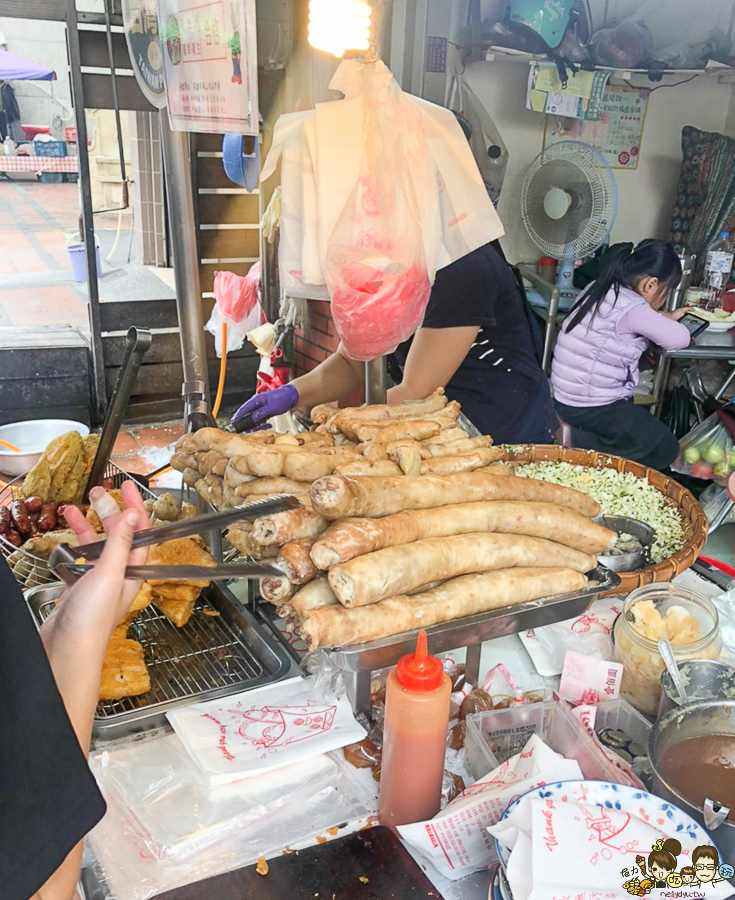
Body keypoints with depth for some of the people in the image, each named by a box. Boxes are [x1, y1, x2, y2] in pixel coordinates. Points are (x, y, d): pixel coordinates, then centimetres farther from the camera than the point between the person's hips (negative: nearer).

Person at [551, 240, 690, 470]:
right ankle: (577, 442, -11)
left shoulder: (599, 290, 7)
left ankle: (577, 436, 8)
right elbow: (679, 339, -13)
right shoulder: (632, 308, -20)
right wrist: (666, 320, 7)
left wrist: (665, 317, 17)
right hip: (589, 409, -10)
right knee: (665, 449, -1)